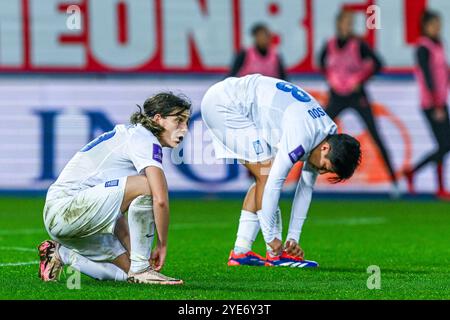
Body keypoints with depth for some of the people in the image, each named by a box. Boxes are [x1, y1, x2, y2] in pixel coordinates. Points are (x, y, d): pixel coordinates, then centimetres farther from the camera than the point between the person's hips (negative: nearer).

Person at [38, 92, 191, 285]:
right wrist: (162, 245, -12)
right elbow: (160, 199, -23)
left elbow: (117, 209, 20)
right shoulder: (144, 138, -11)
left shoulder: (129, 135, 20)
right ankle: (140, 269, -20)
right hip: (65, 209, -11)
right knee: (146, 185, -25)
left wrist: (131, 250, 11)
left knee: (128, 272, 6)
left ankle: (61, 253, 16)